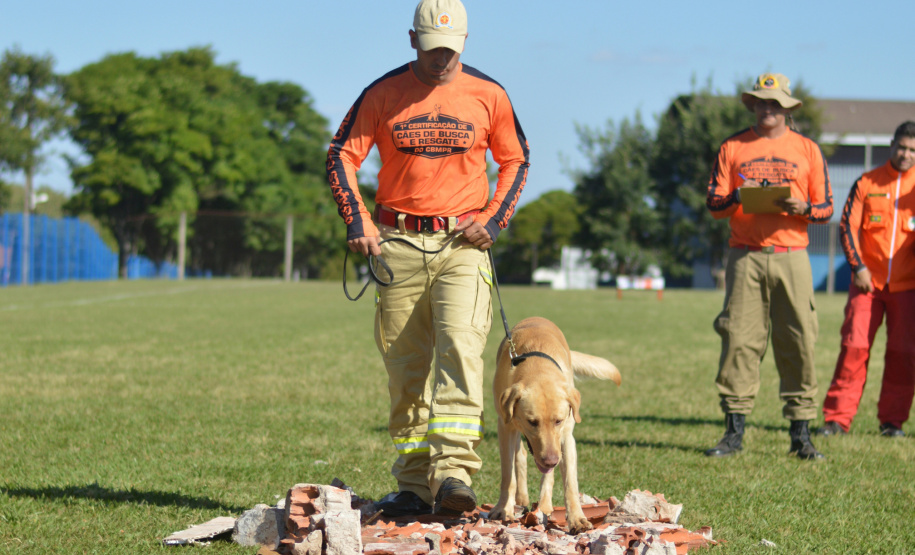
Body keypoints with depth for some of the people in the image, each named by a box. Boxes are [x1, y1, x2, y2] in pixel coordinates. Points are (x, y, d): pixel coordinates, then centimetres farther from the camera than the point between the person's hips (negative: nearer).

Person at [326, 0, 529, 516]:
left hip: (463, 243, -1)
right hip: (397, 244, 1)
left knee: (460, 346, -20)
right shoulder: (383, 94, 2)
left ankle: (454, 470, -27)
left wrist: (494, 219, -1)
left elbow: (516, 161, 13)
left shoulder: (488, 95, 3)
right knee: (405, 367, 3)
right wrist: (357, 219, -9)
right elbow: (342, 156, 5)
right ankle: (414, 484, 11)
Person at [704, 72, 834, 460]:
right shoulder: (733, 147, 12)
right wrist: (737, 197, -13)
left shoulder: (807, 150, 12)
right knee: (739, 339, -5)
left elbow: (826, 209, 10)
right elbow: (713, 205, 8)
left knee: (798, 341, -4)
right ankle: (734, 430, -1)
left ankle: (801, 433, 1)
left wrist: (803, 208, -11)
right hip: (745, 255, 0)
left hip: (791, 257, 0)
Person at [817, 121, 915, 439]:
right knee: (854, 345, -7)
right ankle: (838, 418, -4)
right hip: (868, 281, 0)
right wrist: (858, 266, -7)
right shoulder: (867, 183, 6)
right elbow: (848, 226, 3)